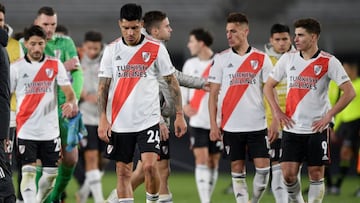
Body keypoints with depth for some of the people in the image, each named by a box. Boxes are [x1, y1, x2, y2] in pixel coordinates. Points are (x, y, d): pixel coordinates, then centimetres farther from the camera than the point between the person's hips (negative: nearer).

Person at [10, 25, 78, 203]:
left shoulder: (55, 65, 4)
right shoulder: (16, 68, 1)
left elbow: (68, 91, -3)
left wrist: (71, 103, -27)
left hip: (50, 130, 2)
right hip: (26, 131, -2)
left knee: (51, 173, 7)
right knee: (28, 172, -13)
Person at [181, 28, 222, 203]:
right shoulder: (190, 64, 6)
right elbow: (183, 88, 15)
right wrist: (184, 105, -2)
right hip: (197, 121, 1)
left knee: (213, 162, 6)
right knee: (201, 159, -12)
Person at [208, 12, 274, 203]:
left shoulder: (261, 59, 3)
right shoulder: (220, 59, 3)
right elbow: (213, 94, 4)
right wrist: (213, 124, -3)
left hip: (257, 125, 0)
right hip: (231, 126, 0)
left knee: (263, 167, -6)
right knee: (237, 169, 2)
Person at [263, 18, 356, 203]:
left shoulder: (328, 62, -6)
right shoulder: (288, 59, 5)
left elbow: (349, 92, -7)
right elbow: (268, 86, 15)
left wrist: (328, 116, -12)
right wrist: (276, 111, 2)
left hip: (317, 129, -3)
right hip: (291, 128, 3)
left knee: (316, 174, 0)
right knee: (288, 173, -4)